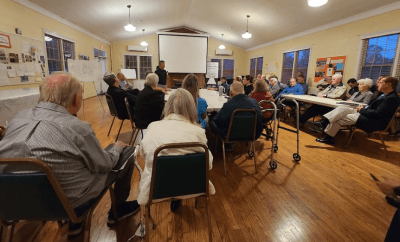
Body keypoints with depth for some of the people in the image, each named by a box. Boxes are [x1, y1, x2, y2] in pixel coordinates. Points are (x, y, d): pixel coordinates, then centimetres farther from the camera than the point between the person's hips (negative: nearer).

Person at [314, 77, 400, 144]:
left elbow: (378, 113, -22)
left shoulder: (392, 98, -15)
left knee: (338, 119, -17)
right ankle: (323, 123, -19)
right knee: (341, 109, -6)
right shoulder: (384, 95, 14)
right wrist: (363, 107, -1)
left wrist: (362, 110, -11)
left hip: (373, 122, -9)